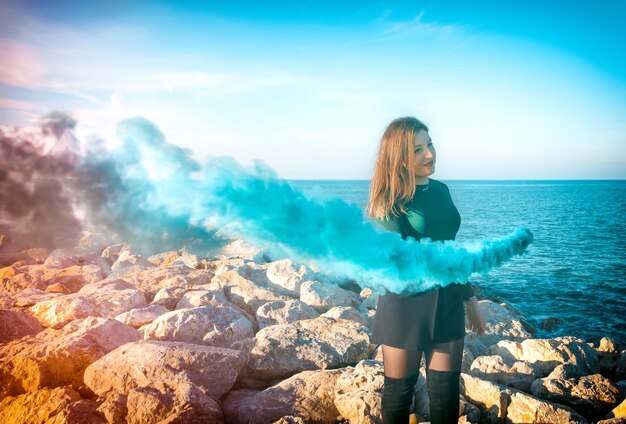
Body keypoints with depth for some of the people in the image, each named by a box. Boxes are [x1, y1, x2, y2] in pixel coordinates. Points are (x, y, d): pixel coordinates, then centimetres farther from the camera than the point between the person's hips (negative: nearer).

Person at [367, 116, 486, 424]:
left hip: (447, 301, 6)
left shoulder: (441, 190, 7)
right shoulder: (392, 199, -12)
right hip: (406, 303, -5)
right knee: (399, 389, 9)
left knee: (446, 389, 12)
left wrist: (469, 297, 18)